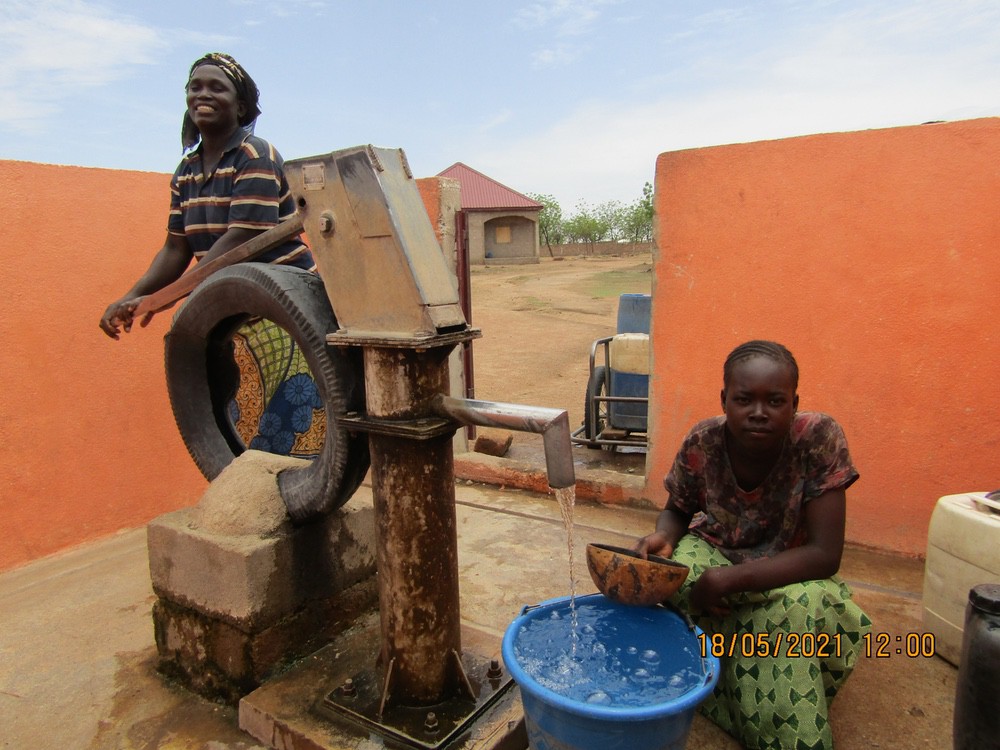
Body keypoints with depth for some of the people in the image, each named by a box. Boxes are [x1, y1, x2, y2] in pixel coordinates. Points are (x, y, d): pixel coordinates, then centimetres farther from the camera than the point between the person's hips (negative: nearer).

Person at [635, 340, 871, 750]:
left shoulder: (819, 438, -26)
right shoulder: (702, 442, -20)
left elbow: (825, 555, -27)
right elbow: (677, 510, -1)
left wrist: (731, 579, -35)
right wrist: (663, 535, -25)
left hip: (787, 573, -1)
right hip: (714, 553, 2)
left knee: (802, 605, -33)